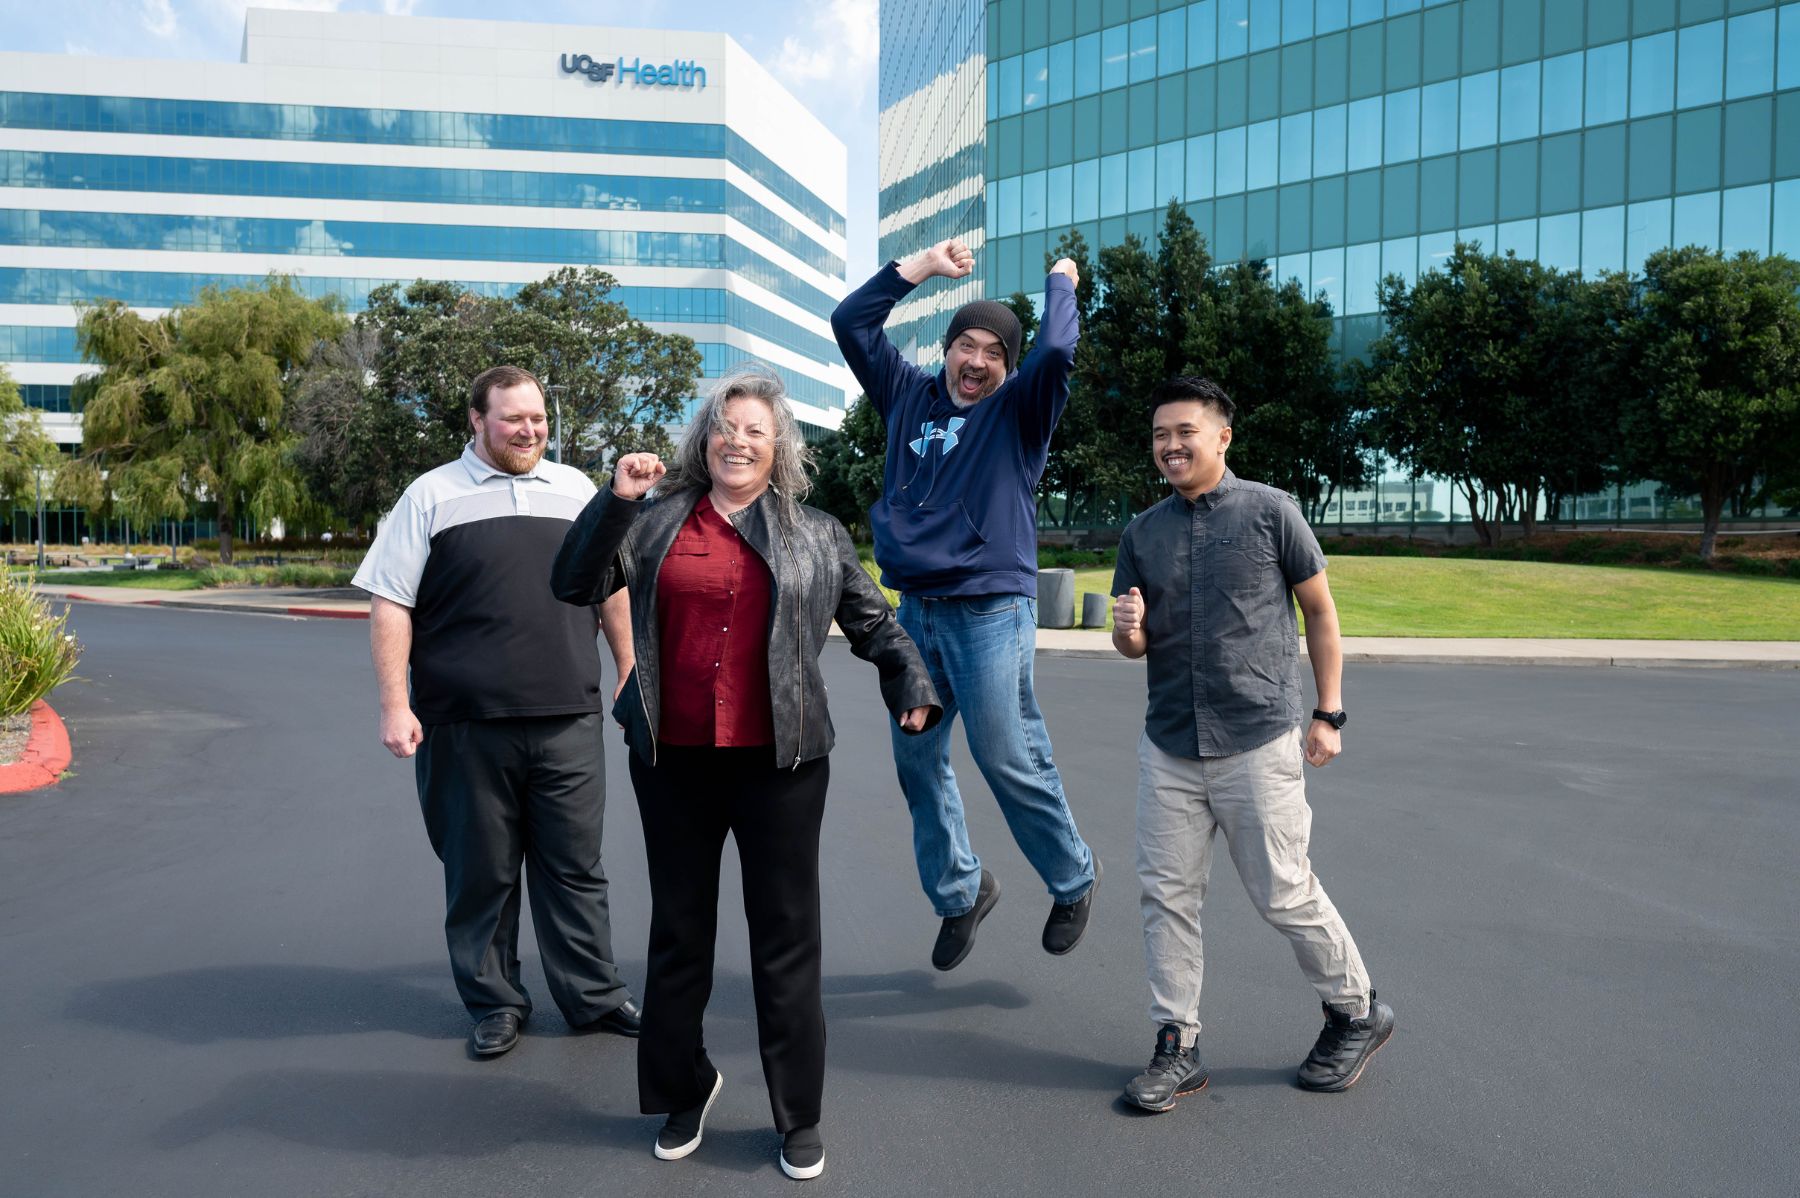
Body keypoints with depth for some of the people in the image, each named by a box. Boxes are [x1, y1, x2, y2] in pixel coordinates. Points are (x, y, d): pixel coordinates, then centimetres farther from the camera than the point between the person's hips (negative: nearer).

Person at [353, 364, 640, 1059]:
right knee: (481, 873, 9)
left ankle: (594, 995, 21)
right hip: (466, 727, -1)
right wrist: (395, 706, -8)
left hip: (568, 721, 2)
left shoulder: (575, 488, 12)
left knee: (575, 867, 8)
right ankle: (495, 1003, 25)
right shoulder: (433, 495, 4)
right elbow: (390, 604, 0)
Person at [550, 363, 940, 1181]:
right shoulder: (655, 522, 7)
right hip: (672, 761, 1)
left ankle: (799, 1114, 23)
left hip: (780, 762, -1)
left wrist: (911, 685, -4)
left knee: (787, 938, 7)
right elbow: (575, 586, 1)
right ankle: (684, 1090, 36)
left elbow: (873, 623, 11)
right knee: (679, 931, 15)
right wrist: (616, 500, -9)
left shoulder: (817, 535, 8)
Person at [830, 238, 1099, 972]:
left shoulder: (1018, 412, 2)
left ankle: (1074, 881, 20)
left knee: (1010, 760, -3)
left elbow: (1057, 351, -15)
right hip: (915, 610, 5)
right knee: (917, 760, 9)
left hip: (990, 612, -5)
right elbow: (850, 323, 15)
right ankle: (959, 892, 27)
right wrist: (923, 266, 15)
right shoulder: (909, 396, 14)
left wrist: (1060, 281, 3)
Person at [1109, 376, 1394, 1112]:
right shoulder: (1143, 533, 9)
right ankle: (1177, 1046, 17)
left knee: (1283, 894, 3)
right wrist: (1127, 631, -11)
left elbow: (1321, 612, 3)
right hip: (1168, 747, 4)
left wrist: (1327, 714, -1)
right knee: (1166, 893, 4)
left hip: (1257, 742, -4)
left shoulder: (1269, 513, -3)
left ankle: (1357, 1012, 28)